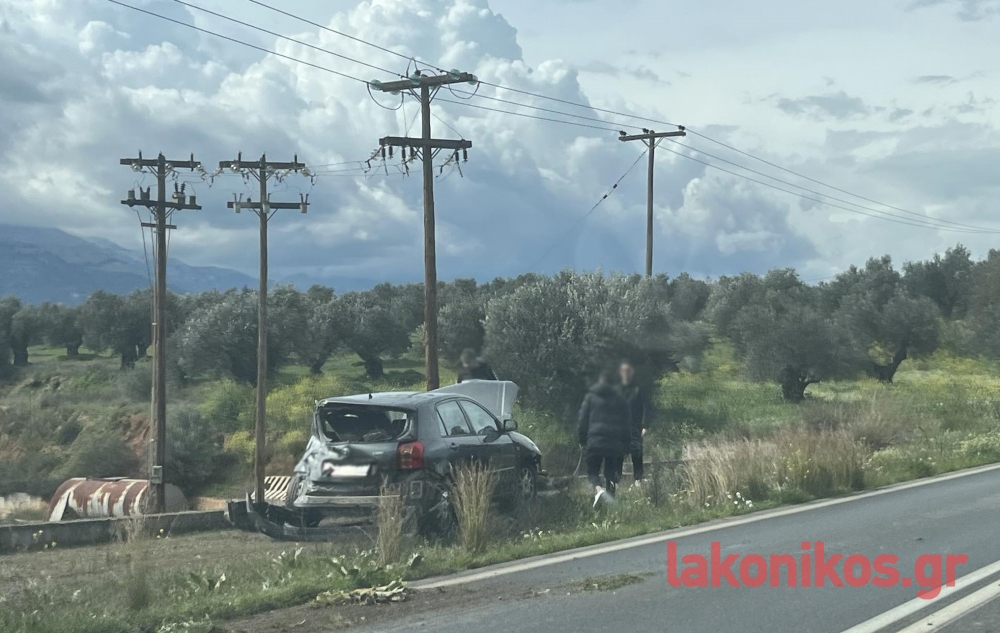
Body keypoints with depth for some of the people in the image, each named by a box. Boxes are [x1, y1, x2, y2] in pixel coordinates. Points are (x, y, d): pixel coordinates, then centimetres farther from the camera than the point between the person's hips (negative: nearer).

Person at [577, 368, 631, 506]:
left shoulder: (590, 397, 6)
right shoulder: (620, 400, 10)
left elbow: (583, 421, 4)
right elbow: (626, 424, 12)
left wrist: (582, 440, 11)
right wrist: (625, 445, 15)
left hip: (595, 442, -2)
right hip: (615, 444, 2)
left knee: (592, 472, 4)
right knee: (611, 474, 12)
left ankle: (598, 489, -25)